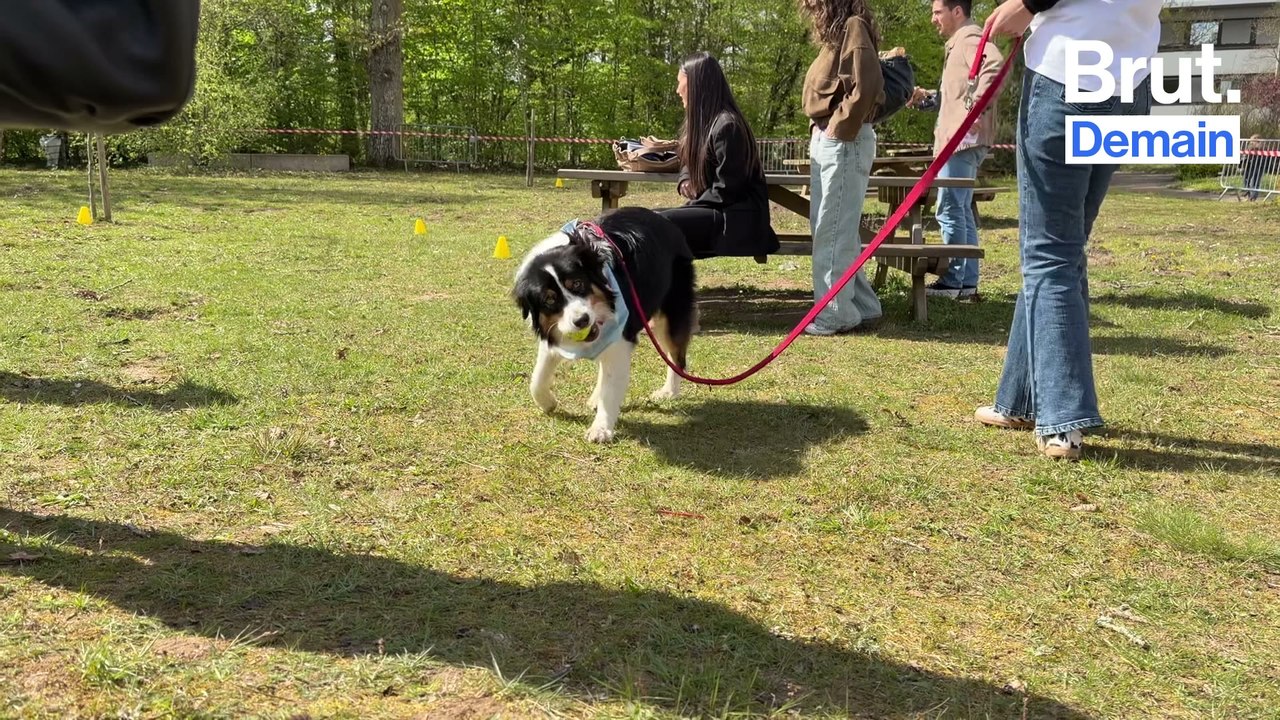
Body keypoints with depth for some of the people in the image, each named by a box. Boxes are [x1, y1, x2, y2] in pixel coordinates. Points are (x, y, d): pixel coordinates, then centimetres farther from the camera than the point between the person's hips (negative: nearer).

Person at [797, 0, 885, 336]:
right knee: (827, 227, 11)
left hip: (843, 141, -10)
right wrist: (820, 133, 9)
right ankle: (862, 307, 17)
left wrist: (839, 131, -15)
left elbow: (864, 87, -18)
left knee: (833, 230, -6)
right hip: (826, 140, 10)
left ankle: (836, 313, 0)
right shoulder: (838, 32, 20)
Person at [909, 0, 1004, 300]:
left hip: (962, 140, -11)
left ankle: (953, 281, -2)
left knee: (950, 211, -7)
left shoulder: (970, 38, -10)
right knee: (962, 211, 12)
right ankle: (967, 281, 16)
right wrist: (928, 97, 14)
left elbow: (995, 65, -31)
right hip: (959, 140, 11)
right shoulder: (959, 43, 22)